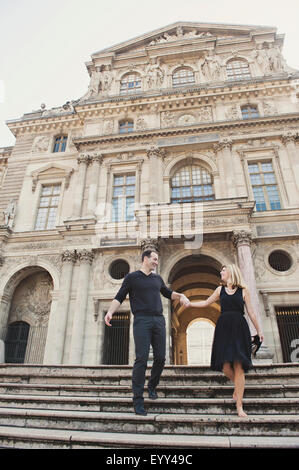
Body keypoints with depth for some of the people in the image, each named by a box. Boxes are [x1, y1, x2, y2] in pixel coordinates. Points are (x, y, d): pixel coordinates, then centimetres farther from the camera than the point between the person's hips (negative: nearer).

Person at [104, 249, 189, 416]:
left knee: (160, 358, 5)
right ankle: (138, 399, -1)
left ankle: (152, 386, 30)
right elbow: (119, 297, 1)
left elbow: (168, 293, 32)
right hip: (142, 320, -5)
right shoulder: (132, 277, 5)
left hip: (159, 320, 5)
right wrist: (110, 311, -15)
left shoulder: (157, 278, 18)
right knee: (141, 359, -9)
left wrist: (181, 296, 14)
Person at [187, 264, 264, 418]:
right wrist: (189, 303, 15)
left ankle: (239, 405, 1)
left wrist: (259, 330, 9)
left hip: (239, 328, -2)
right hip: (223, 328, 2)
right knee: (225, 366, -5)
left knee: (238, 366, -7)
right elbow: (206, 303, 21)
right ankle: (238, 386, 28)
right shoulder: (220, 289, 14)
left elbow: (251, 312, 9)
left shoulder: (243, 290, 7)